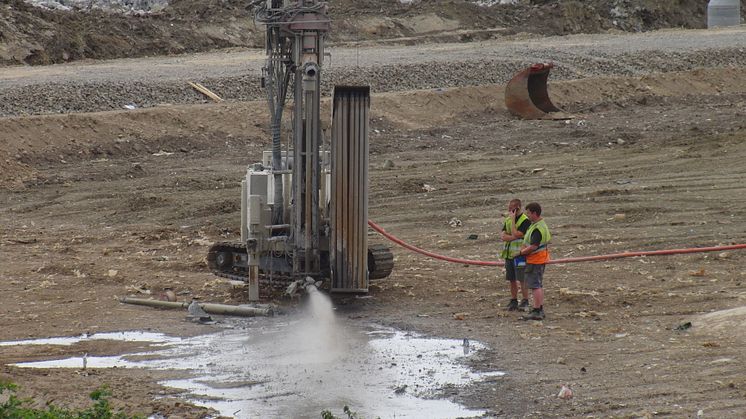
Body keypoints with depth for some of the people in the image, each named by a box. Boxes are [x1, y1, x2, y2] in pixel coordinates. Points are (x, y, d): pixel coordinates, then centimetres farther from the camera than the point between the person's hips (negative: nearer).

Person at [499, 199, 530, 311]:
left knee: (522, 279, -5)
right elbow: (503, 236, 1)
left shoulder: (525, 220, -11)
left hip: (519, 254, -7)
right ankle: (513, 301, 19)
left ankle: (525, 301, 1)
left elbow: (515, 234, -20)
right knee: (512, 280, 11)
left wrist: (513, 219, -17)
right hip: (508, 254, 7)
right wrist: (513, 237, -15)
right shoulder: (507, 220, 12)